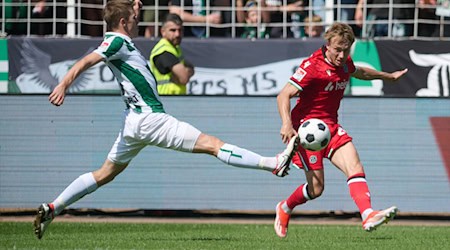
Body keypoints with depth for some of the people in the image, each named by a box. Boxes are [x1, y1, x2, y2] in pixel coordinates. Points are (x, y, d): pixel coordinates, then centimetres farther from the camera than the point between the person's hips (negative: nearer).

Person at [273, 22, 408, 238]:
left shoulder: (345, 63, 6)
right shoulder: (312, 66, -18)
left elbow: (359, 72, 33)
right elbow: (284, 95, -21)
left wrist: (388, 76, 46)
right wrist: (287, 124, -36)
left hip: (331, 127, 7)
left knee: (355, 167, -17)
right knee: (316, 188, -5)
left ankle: (368, 216, -32)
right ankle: (284, 209, 23)